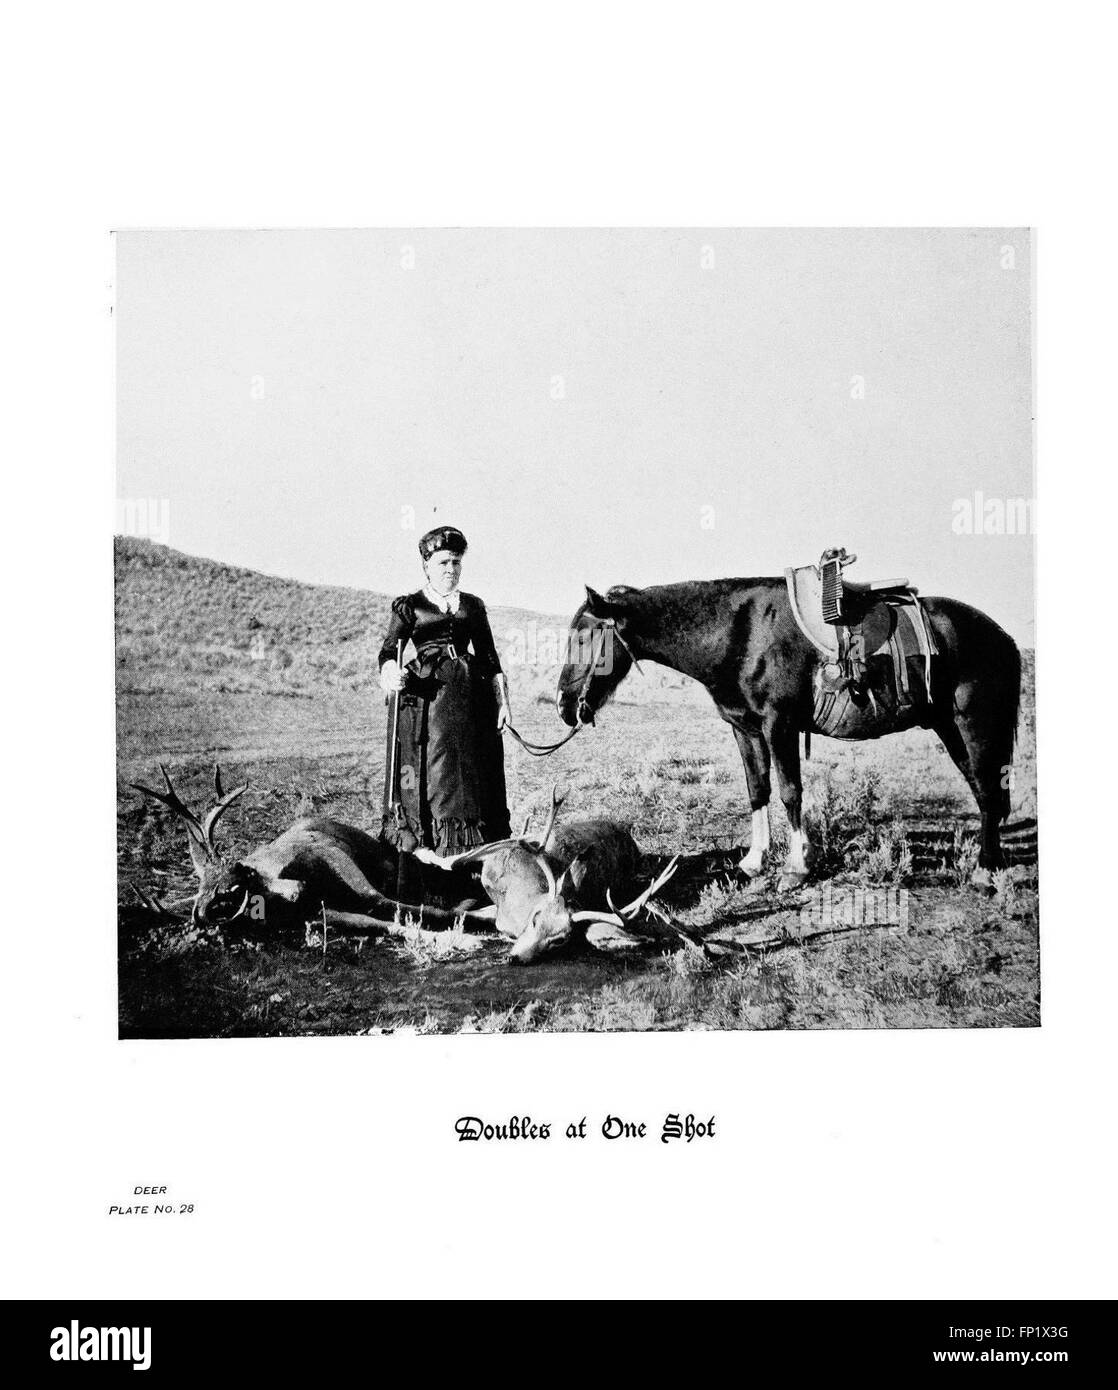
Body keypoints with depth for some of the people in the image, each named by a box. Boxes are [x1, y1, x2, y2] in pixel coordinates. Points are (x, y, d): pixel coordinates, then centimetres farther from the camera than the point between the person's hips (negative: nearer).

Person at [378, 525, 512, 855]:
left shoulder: (473, 606, 16)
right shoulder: (409, 606, 6)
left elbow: (490, 657, 17)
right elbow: (388, 651, -2)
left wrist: (502, 701, 8)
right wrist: (391, 673, -25)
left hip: (472, 697, 3)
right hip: (426, 696, -3)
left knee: (477, 774, 1)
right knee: (432, 775, -6)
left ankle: (481, 850, 5)